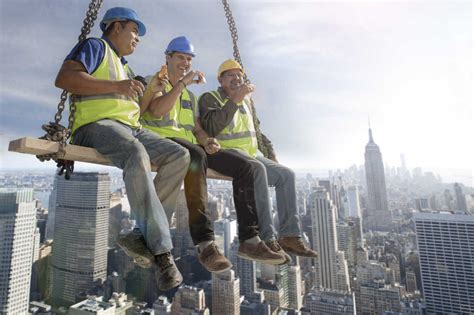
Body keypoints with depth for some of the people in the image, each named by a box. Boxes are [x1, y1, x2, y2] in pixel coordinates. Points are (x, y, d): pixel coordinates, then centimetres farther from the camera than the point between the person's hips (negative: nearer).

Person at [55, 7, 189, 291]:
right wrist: (116, 86, -14)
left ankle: (143, 234, -19)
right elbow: (64, 78, -7)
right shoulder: (95, 46, 12)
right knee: (137, 154, -39)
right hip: (97, 124, -7)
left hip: (131, 128, 8)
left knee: (180, 156, -16)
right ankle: (162, 252, -34)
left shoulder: (125, 67, 35)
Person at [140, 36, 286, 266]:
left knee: (243, 166, -12)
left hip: (191, 144, 6)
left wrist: (207, 141, -2)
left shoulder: (190, 96, 30)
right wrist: (182, 83, -10)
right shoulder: (156, 82, 12)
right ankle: (204, 244, -38)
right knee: (196, 157, -41)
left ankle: (249, 240, -12)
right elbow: (157, 111, -11)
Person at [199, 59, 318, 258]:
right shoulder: (210, 98, 3)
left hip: (250, 154, 8)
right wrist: (234, 100, -19)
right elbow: (211, 129, -18)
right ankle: (266, 239, -31)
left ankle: (289, 236, -7)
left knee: (286, 174, -6)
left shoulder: (245, 101, 24)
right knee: (257, 169, -35)